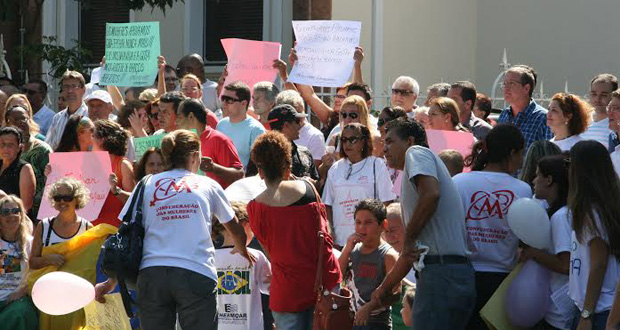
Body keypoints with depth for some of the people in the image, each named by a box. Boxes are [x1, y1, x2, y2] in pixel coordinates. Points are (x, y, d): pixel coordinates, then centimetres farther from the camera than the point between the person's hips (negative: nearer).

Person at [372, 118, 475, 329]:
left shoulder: (417, 153, 4)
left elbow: (431, 194, -19)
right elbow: (409, 255, 34)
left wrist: (409, 239, -11)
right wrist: (383, 289, 36)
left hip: (440, 271, -9)